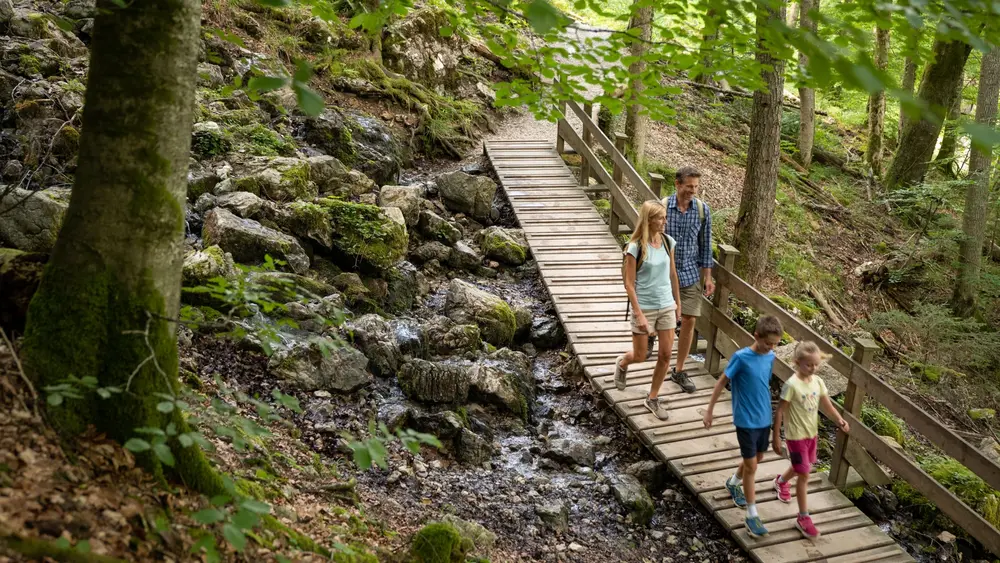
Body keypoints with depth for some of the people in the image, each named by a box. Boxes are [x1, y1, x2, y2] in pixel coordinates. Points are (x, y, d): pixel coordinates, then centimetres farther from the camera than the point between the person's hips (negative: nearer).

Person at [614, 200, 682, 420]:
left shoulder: (667, 242, -1)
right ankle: (622, 363, 44)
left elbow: (672, 274, 11)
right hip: (645, 307, -4)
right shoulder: (636, 248, -16)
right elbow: (629, 284, -14)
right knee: (639, 356, 8)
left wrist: (678, 302, 13)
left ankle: (653, 398, 21)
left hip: (666, 306, 5)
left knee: (666, 355, 4)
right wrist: (639, 314, -18)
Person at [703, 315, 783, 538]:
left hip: (764, 418, 6)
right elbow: (722, 382, -10)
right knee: (751, 464, -3)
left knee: (758, 458, 21)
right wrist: (709, 410, -7)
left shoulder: (770, 357, -2)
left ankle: (734, 482, 50)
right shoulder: (741, 357, -19)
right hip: (746, 420, -6)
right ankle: (752, 515, 7)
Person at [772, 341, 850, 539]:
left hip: (812, 433, 7)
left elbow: (827, 406, 0)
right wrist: (776, 437, -15)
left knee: (801, 468, 26)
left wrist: (839, 420, -19)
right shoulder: (791, 385, -23)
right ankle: (803, 518, 5)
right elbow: (780, 411, -18)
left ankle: (781, 481, 59)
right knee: (804, 474, -5)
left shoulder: (818, 382, -4)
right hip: (796, 436, -7)